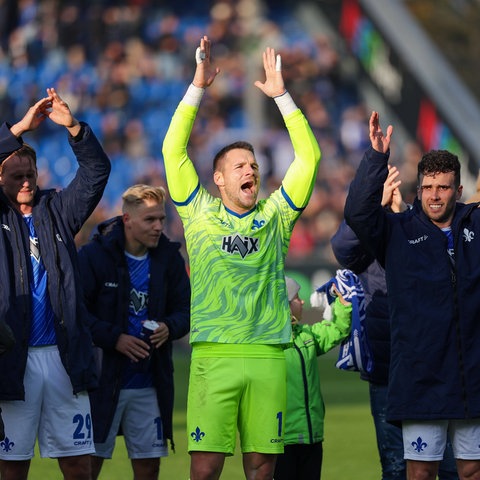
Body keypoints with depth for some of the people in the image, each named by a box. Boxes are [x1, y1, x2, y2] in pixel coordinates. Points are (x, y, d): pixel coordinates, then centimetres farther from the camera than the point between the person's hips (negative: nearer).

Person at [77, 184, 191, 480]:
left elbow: (186, 309, 10)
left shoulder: (169, 258, 5)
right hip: (102, 380, -4)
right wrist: (113, 338, -19)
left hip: (150, 384, 4)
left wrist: (169, 328, -12)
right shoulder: (94, 256, -8)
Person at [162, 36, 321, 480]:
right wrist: (198, 87, 1)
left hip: (268, 357, 2)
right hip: (214, 355, -2)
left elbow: (309, 157, 10)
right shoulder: (201, 214, 10)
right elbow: (174, 149, 4)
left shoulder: (275, 218, 14)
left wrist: (281, 96, 7)